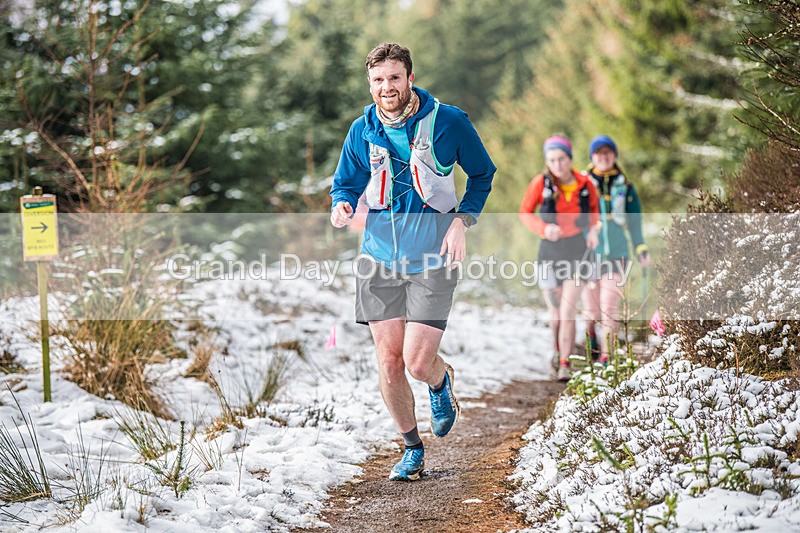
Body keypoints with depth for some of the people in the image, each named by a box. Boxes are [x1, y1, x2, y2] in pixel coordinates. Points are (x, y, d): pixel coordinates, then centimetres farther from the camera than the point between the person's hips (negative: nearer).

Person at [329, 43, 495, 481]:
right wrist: (342, 204, -11)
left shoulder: (448, 121, -6)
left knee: (418, 363, -10)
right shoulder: (362, 131, 1)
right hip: (379, 256, 3)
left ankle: (441, 381, 29)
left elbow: (483, 174, 7)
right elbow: (346, 182, 13)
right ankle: (412, 448, 23)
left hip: (432, 259, -3)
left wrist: (462, 221, -6)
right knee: (388, 360, 2)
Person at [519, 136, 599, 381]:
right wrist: (543, 228, -18)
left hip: (577, 251, -1)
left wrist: (593, 228, -4)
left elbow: (594, 207, 14)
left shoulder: (585, 184, -6)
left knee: (567, 312, -12)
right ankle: (558, 351, 37)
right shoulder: (541, 183, -10)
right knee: (555, 313, 11)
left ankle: (565, 365, -7)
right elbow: (525, 212, -1)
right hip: (549, 252, 1)